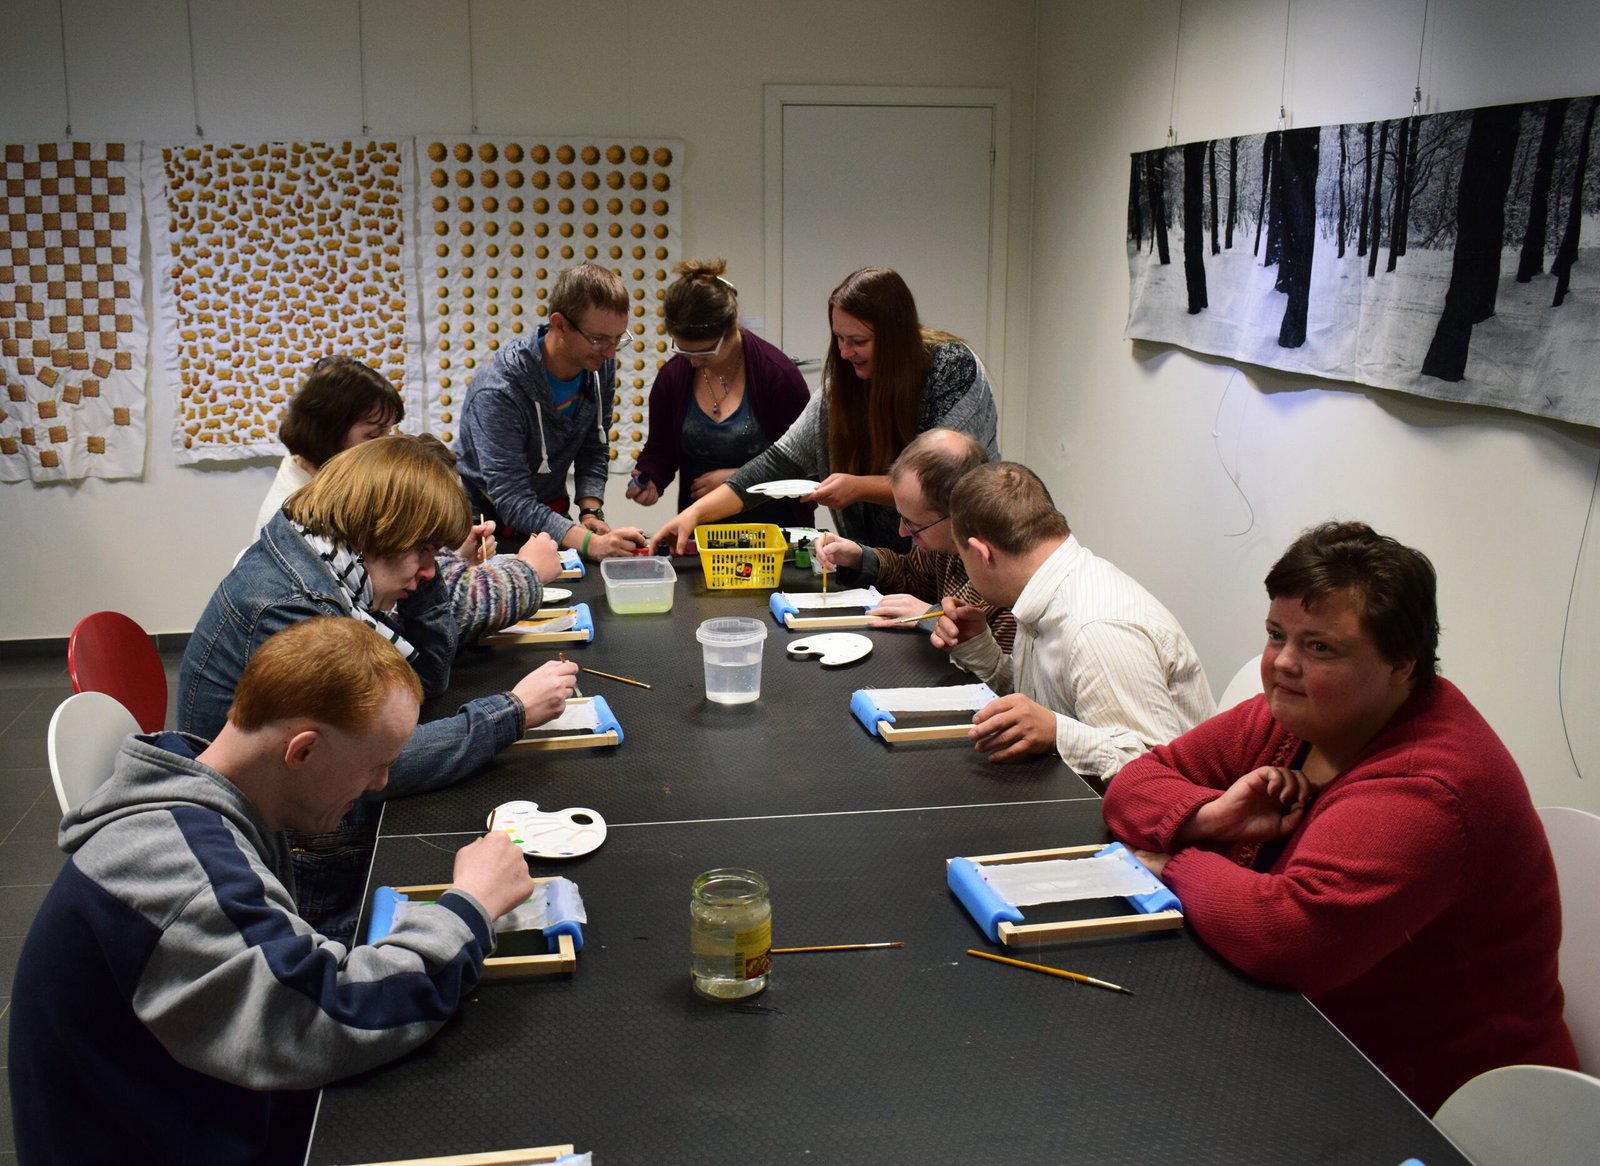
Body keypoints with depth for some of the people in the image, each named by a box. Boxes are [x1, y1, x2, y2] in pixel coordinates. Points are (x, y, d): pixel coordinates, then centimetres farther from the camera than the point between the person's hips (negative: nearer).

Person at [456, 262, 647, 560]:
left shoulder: (600, 366, -9)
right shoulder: (499, 390, -28)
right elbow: (511, 499, -32)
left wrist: (591, 512, -13)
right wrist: (588, 542, -43)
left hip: (551, 511, 4)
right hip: (494, 522, -4)